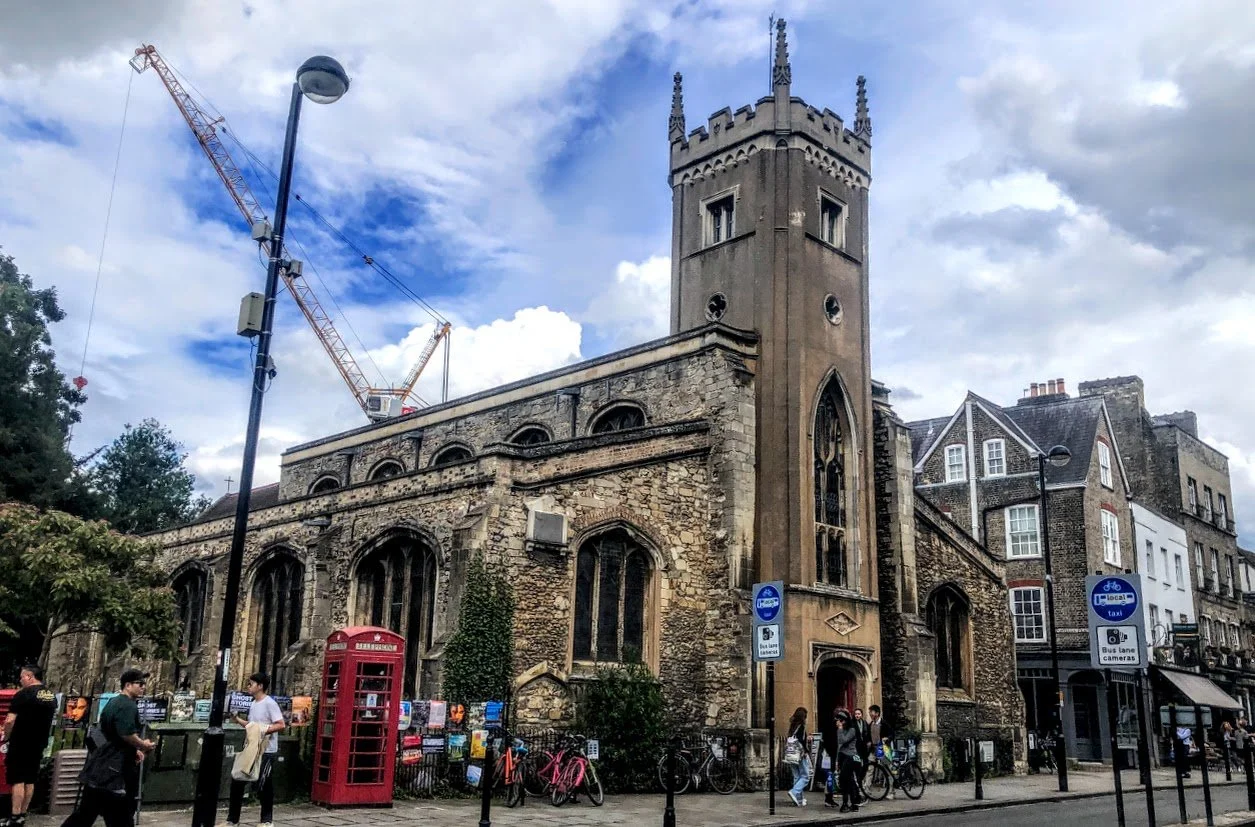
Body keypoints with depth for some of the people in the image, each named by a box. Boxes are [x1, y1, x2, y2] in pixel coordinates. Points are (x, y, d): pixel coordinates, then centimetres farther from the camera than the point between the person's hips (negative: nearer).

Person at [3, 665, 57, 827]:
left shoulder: (23, 694, -14)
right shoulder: (52, 696, 9)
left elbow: (10, 721, -17)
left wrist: (6, 737, -2)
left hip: (21, 744, -7)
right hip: (39, 744, 7)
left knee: (17, 780, -3)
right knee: (30, 780, 11)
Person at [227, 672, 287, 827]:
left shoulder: (270, 703, -15)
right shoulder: (253, 704, 12)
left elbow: (281, 725, -20)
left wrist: (262, 731, -25)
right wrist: (238, 719, 8)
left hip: (266, 752, -9)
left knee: (263, 786, -1)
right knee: (237, 781, 8)